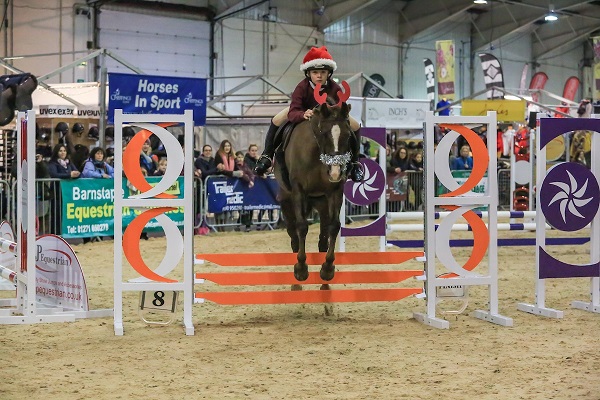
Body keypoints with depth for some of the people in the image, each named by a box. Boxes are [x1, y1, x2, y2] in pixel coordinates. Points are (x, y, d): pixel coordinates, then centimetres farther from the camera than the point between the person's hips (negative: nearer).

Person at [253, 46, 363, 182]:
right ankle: (266, 156, -4)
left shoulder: (335, 89, -30)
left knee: (355, 126, -16)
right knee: (277, 120, -22)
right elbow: (293, 112, -41)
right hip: (302, 114, -1)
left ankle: (354, 162, 5)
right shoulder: (302, 87, -33)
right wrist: (303, 115, -64)